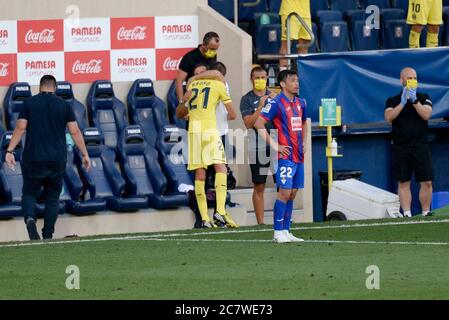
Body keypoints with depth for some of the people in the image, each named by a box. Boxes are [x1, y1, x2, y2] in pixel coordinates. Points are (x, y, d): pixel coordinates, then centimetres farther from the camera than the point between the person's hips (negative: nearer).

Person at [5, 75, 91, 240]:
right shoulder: (64, 105, 5)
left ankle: (30, 218, -23)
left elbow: (20, 128, -6)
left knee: (29, 194, 7)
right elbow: (75, 131, 2)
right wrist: (85, 154, 7)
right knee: (52, 197, 11)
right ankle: (48, 235, 5)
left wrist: (10, 151, -6)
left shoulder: (29, 103, 2)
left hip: (33, 159, -1)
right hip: (57, 160, 1)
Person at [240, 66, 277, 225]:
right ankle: (260, 222, 3)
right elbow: (249, 123, -8)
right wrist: (261, 106, -17)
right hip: (258, 146, -3)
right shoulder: (247, 99, 2)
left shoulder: (274, 96, 13)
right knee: (259, 187, 0)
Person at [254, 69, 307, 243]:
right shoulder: (276, 103, -9)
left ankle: (286, 231, 12)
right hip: (285, 155, -7)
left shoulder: (301, 103, 14)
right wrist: (274, 145, -14)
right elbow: (258, 124, -14)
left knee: (293, 193, 8)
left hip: (299, 156, 7)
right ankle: (278, 232, -6)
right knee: (285, 192, -11)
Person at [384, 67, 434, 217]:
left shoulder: (424, 98, 8)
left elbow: (426, 115, -8)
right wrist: (402, 103, -17)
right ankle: (407, 215, 2)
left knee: (427, 182, -5)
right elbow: (389, 117, -9)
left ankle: (426, 214, 3)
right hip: (400, 147, 0)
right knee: (403, 183, 0)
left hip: (420, 147, 0)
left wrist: (414, 101, -18)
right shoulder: (393, 101, 8)